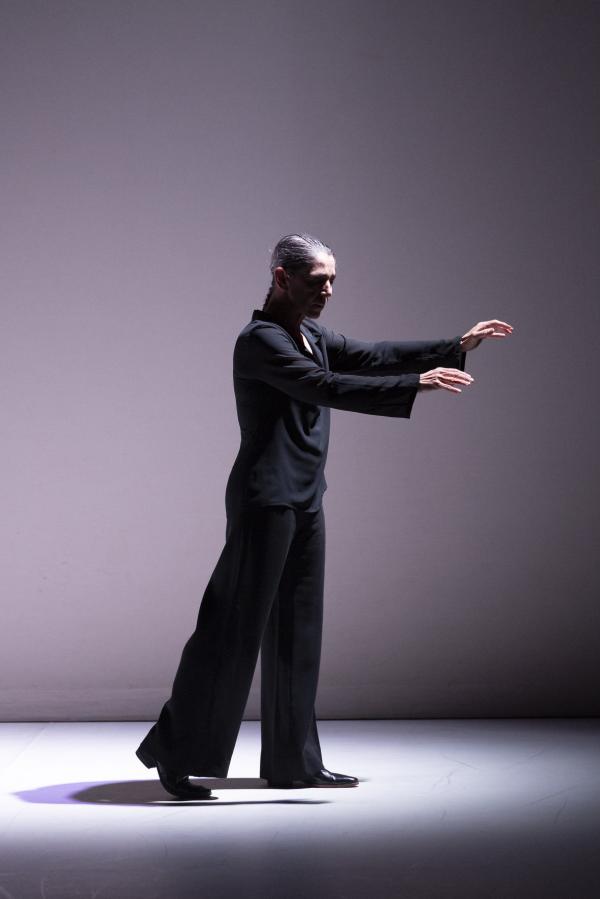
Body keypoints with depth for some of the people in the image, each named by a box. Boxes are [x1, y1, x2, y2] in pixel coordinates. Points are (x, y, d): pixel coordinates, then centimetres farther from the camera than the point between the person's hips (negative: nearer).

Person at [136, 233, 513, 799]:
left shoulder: (313, 337, 14)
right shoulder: (260, 340, -14)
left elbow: (372, 356, 13)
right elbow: (327, 389, -25)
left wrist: (456, 347, 6)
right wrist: (416, 384, -28)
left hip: (305, 502, 9)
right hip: (266, 499, -9)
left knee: (298, 632, 11)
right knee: (233, 628, -5)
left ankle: (292, 761, 18)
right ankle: (175, 751, 5)